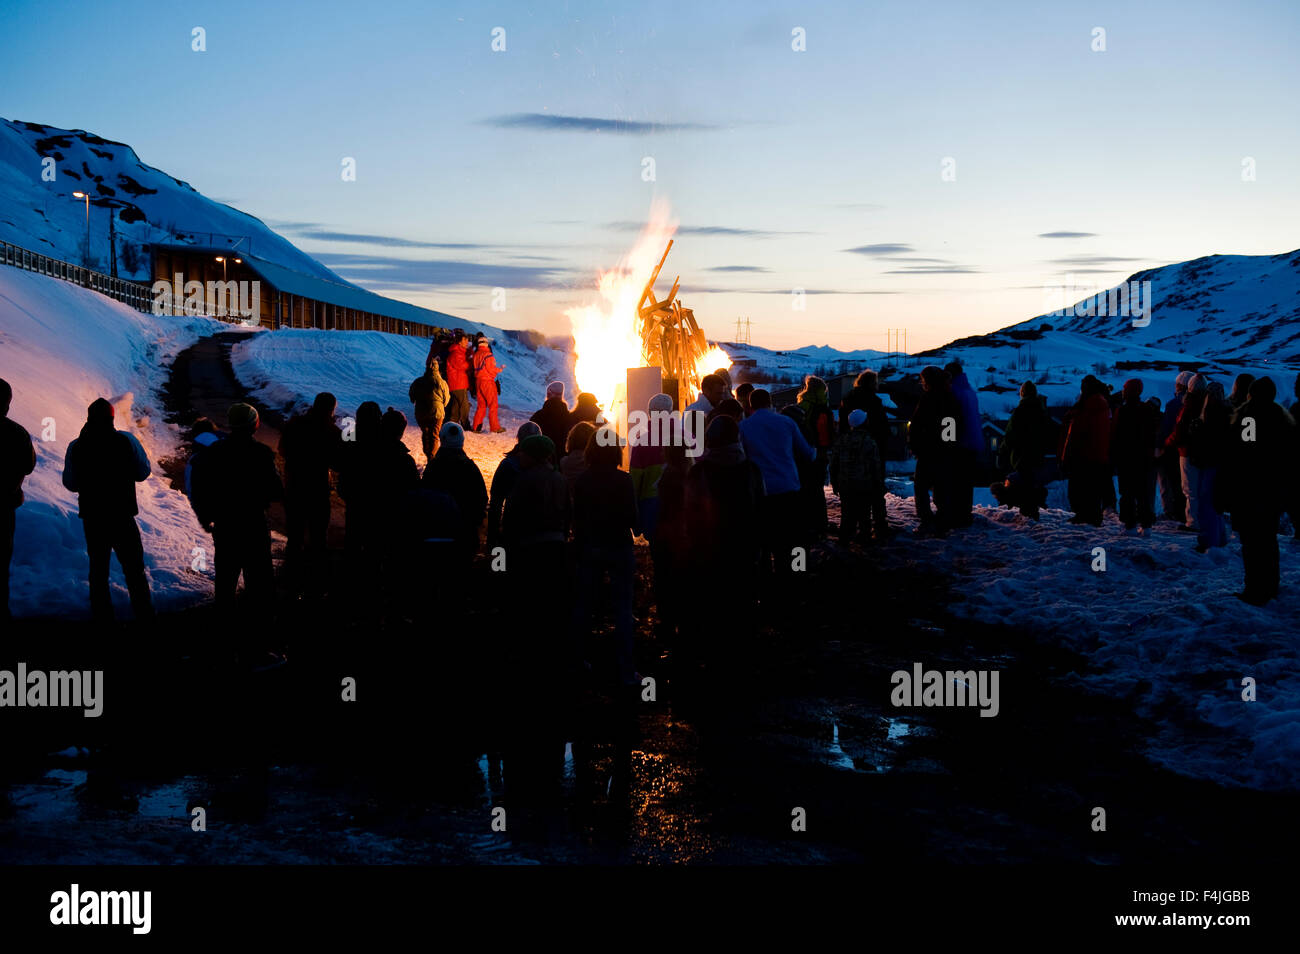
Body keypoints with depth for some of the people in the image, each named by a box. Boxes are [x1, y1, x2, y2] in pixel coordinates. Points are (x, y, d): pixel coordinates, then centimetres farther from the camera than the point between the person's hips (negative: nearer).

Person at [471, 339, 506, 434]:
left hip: (478, 381, 7)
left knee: (481, 405, 13)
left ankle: (476, 427, 10)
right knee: (493, 405, 1)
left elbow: (475, 369, 11)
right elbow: (491, 370, -16)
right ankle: (495, 427, 1)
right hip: (488, 382, -7)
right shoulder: (487, 354, -14)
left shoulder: (475, 355, 7)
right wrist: (500, 368, 1)